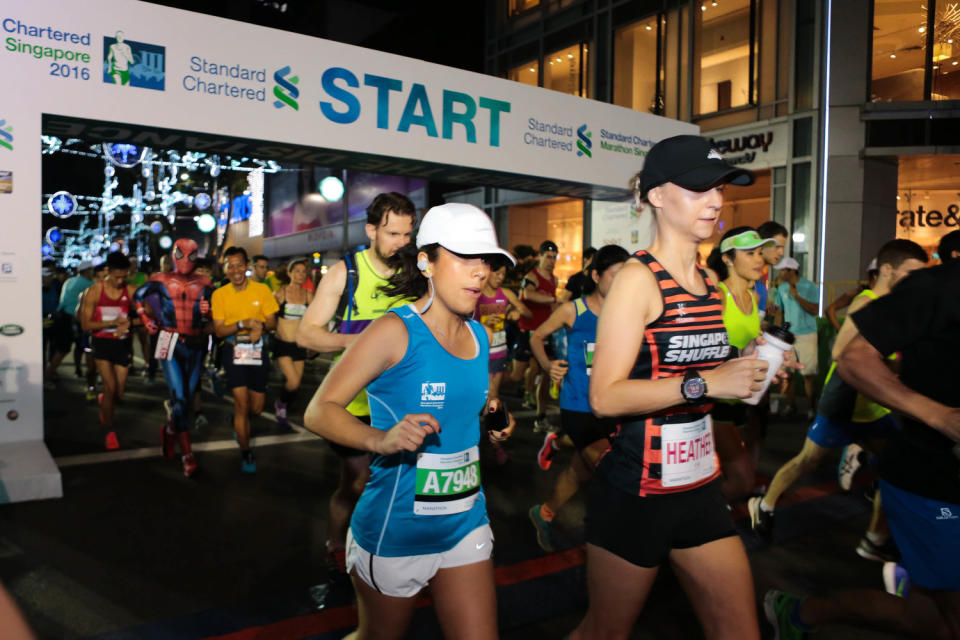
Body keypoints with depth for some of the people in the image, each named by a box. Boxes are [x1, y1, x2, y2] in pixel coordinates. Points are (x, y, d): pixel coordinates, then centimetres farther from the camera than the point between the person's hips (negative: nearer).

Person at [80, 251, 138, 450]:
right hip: (102, 343, -2)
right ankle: (109, 431, 7)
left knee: (119, 392, 6)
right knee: (111, 387, -10)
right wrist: (112, 323, -19)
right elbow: (86, 324, -8)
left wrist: (128, 323, -24)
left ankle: (104, 401, 45)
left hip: (123, 343, 2)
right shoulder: (94, 291, -7)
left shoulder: (131, 291, -4)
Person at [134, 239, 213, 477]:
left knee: (187, 397, 10)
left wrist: (206, 313, -10)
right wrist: (147, 320, 12)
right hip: (171, 343, -3)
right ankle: (187, 454, -10)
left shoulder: (203, 283, 8)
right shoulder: (161, 281, 3)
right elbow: (138, 296, 19)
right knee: (179, 397, -12)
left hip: (196, 344, 3)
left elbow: (211, 317, 12)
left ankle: (170, 430, 39)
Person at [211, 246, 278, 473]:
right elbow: (219, 330, -5)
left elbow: (272, 321, 2)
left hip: (258, 351, 2)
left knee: (256, 408, 7)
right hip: (233, 351, -2)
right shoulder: (219, 294, -3)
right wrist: (243, 324, -22)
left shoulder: (262, 289, -1)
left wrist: (261, 327, -20)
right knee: (242, 401, -9)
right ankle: (246, 453, 9)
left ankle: (237, 421, 44)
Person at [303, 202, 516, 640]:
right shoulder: (396, 331, -16)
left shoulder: (478, 335, 4)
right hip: (395, 533, -5)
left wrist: (487, 413, 4)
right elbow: (318, 411, -20)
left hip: (465, 524, 6)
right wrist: (380, 439, -36)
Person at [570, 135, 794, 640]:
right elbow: (605, 396, -22)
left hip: (700, 483, 7)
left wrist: (745, 370, 4)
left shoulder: (707, 279, 8)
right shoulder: (638, 277, -14)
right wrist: (705, 383, -27)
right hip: (636, 490, -7)